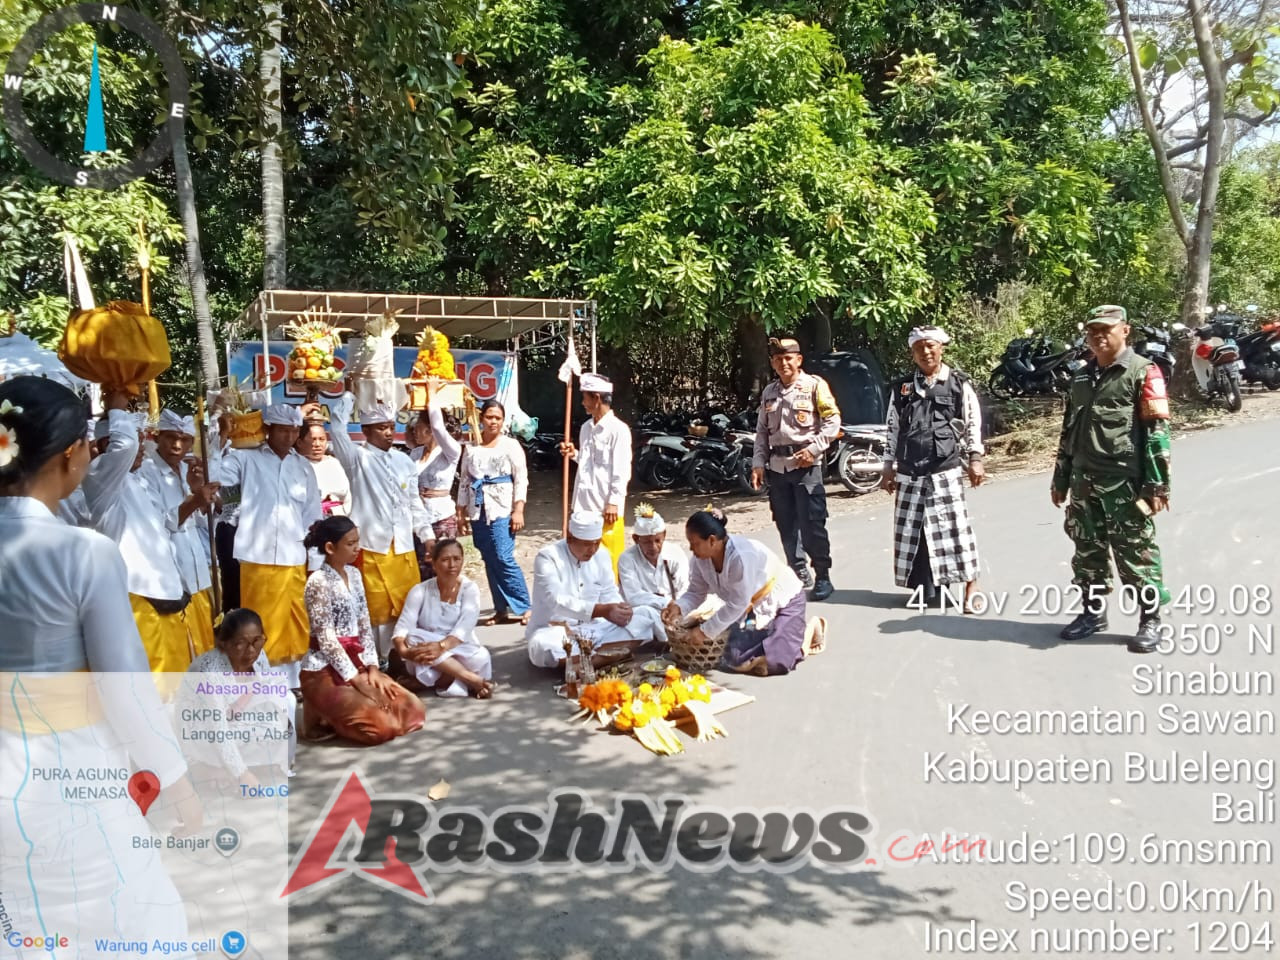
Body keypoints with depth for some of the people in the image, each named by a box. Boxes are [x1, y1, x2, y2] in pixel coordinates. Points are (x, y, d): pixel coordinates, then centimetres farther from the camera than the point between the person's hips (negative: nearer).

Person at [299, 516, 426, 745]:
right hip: (325, 671, -8)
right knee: (381, 726, -21)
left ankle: (335, 714, 12)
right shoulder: (318, 582, -15)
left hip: (355, 664, 8)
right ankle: (321, 719, 4)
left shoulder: (354, 574, 8)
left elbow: (365, 625, 9)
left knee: (413, 709, -1)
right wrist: (359, 683, -18)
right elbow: (326, 639, -18)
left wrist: (372, 668, -3)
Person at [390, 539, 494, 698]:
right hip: (428, 661, 2)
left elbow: (464, 628, -19)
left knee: (481, 659, -33)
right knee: (413, 637, -31)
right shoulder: (420, 591, -2)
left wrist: (442, 646, -39)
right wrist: (404, 650, -36)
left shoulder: (470, 589, -4)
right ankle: (472, 680, -31)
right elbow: (402, 627, -13)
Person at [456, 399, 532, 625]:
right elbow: (464, 481, 13)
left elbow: (521, 479, -3)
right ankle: (503, 609, 12)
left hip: (502, 510, -4)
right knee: (490, 561, 5)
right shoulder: (471, 448, 11)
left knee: (504, 558, -13)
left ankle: (522, 607, -4)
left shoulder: (511, 445, 1)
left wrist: (518, 511, -11)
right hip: (478, 511, 4)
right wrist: (461, 513, 9)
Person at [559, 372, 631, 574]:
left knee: (609, 561, 0)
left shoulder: (618, 429, -10)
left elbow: (622, 472, -13)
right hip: (584, 505, 7)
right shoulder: (586, 428, 13)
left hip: (606, 507, -7)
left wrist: (613, 502, -16)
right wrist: (575, 454, 5)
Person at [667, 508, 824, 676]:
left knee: (775, 661, -20)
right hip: (755, 605, 8)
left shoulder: (742, 557, -37)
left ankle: (810, 628, 8)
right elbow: (696, 593, -6)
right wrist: (679, 607, -27)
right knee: (736, 658, 3)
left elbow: (737, 604, -31)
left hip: (784, 601, -8)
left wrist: (705, 630, -26)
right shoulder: (701, 559, -14)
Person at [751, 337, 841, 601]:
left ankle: (822, 576, 3)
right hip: (777, 467, 6)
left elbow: (832, 421, -6)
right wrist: (758, 463, 6)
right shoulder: (769, 392, 14)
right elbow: (762, 432, 16)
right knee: (786, 525, 9)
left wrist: (814, 449, -13)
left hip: (806, 465, -5)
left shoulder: (814, 385, -2)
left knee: (812, 524, -8)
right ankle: (799, 573, 20)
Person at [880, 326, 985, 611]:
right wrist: (889, 468, 8)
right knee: (912, 531, 6)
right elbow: (893, 429, 11)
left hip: (946, 470, -3)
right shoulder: (901, 388, 10)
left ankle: (971, 590, 3)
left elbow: (973, 424, 3)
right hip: (910, 473, 3)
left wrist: (975, 459, -4)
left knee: (957, 529, -5)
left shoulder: (959, 384, 3)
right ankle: (925, 588, 17)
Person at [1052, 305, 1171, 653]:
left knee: (1136, 555, 0)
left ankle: (1150, 620, 11)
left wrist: (1157, 484, -16)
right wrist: (1060, 479, 18)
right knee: (1087, 552, 13)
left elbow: (1157, 431, -11)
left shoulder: (1143, 372, -5)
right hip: (1085, 482, 7)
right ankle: (1093, 611, 27)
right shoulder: (1081, 376, 15)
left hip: (1126, 484, -6)